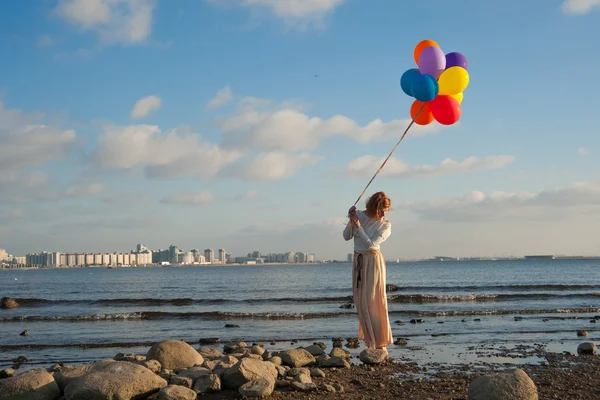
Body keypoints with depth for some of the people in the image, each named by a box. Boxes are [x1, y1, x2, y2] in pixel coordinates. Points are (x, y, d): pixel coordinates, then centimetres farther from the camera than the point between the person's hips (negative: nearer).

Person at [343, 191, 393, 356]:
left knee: (373, 302, -8)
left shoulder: (385, 225, -7)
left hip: (373, 261, -5)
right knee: (361, 302, 6)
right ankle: (370, 341, 15)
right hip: (358, 261, 5)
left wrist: (358, 226, -19)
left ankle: (381, 344, -4)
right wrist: (351, 222, -14)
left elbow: (370, 243, -15)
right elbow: (346, 237, 2)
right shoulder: (359, 214, 2)